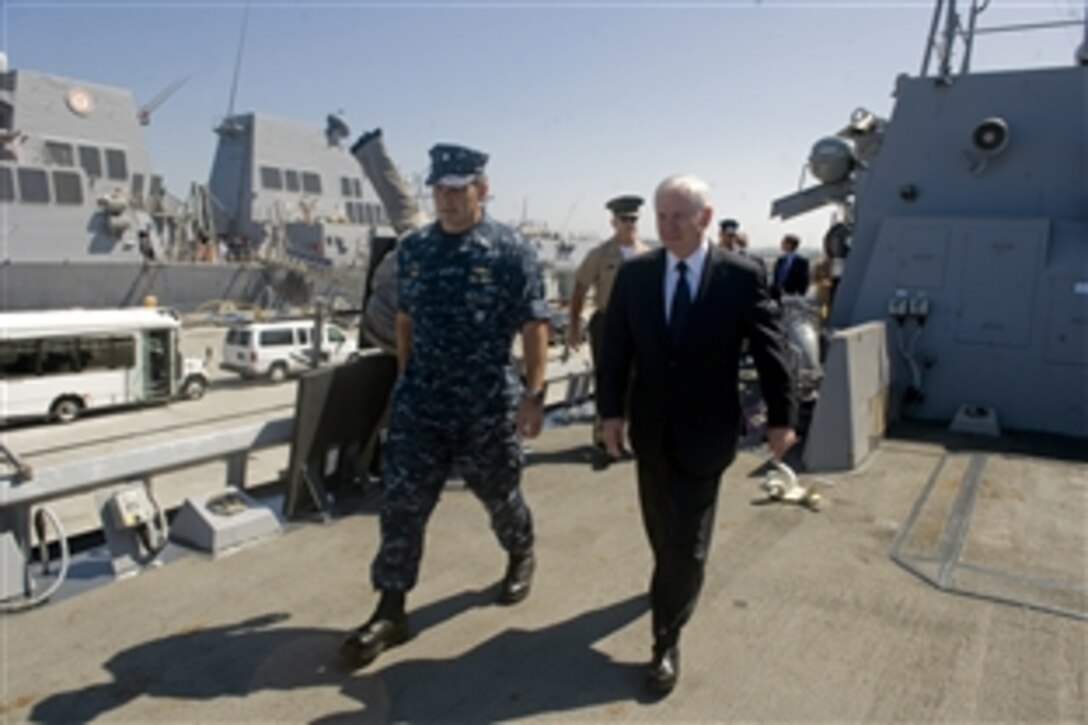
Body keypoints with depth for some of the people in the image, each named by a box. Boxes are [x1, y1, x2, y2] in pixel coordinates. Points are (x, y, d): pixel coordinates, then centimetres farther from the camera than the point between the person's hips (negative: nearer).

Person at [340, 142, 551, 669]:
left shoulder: (510, 251, -10)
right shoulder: (412, 248, 4)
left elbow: (533, 326, -10)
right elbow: (405, 318, 13)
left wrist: (533, 394, -15)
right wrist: (408, 379, 15)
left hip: (487, 405, -3)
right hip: (419, 401, 4)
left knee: (498, 493, 16)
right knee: (402, 504, 2)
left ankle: (521, 557, 46)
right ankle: (390, 611, 14)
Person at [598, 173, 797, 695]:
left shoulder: (741, 277, -11)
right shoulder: (634, 274, -3)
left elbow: (770, 349, -5)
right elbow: (616, 348, 1)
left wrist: (781, 417, -3)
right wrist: (612, 409, -5)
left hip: (704, 432, -3)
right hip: (651, 429, 3)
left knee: (687, 544, 4)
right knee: (661, 531, 20)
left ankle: (667, 642, 19)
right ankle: (677, 578, 49)